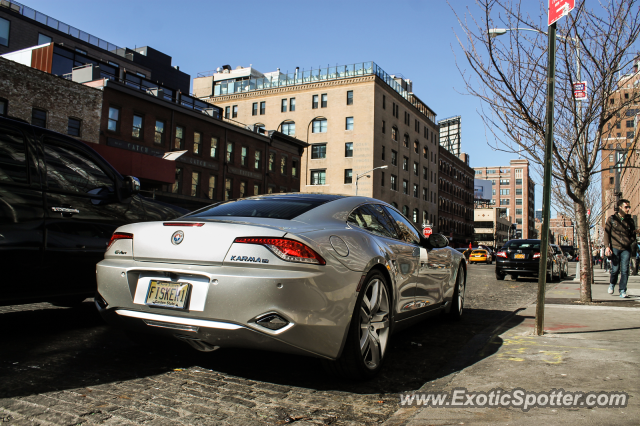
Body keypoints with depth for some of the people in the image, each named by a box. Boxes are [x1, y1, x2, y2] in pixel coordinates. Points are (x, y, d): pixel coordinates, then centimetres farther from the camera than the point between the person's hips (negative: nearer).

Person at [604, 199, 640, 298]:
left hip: (626, 249, 2)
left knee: (624, 270, -4)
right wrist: (607, 246, -7)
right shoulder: (611, 219, 5)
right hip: (615, 248, -2)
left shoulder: (630, 220, 12)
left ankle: (622, 291, 3)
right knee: (615, 269, 0)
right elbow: (606, 233, 2)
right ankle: (612, 284, 28)